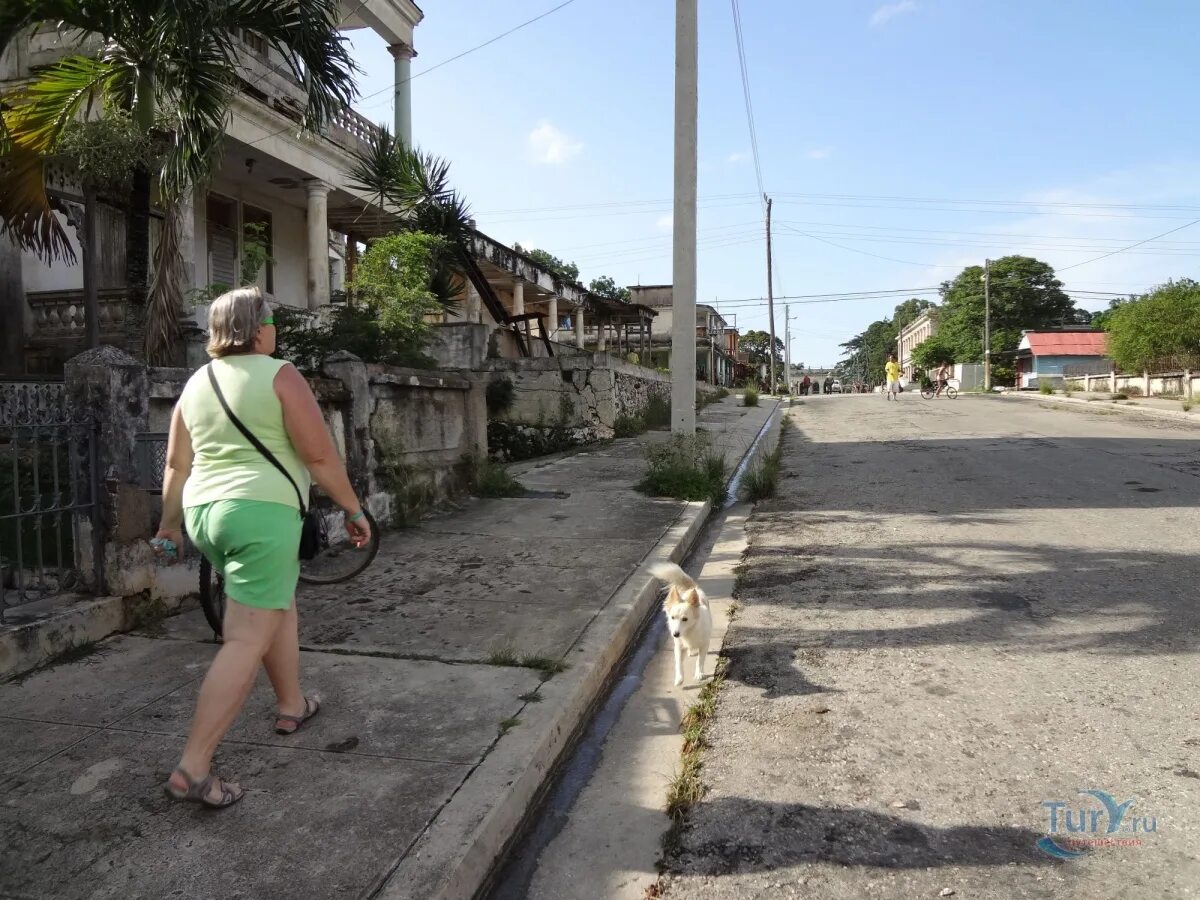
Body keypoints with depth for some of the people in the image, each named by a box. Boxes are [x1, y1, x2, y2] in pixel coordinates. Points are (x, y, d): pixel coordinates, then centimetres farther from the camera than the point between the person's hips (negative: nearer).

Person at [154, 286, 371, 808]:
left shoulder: (197, 383, 13)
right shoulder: (278, 375, -7)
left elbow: (177, 463, 16)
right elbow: (319, 456, -11)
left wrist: (169, 524, 26)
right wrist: (354, 509, -2)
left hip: (205, 513, 8)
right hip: (260, 512, -8)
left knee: (278, 605, 26)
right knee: (247, 641, -6)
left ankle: (291, 706, 38)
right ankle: (192, 768, -7)